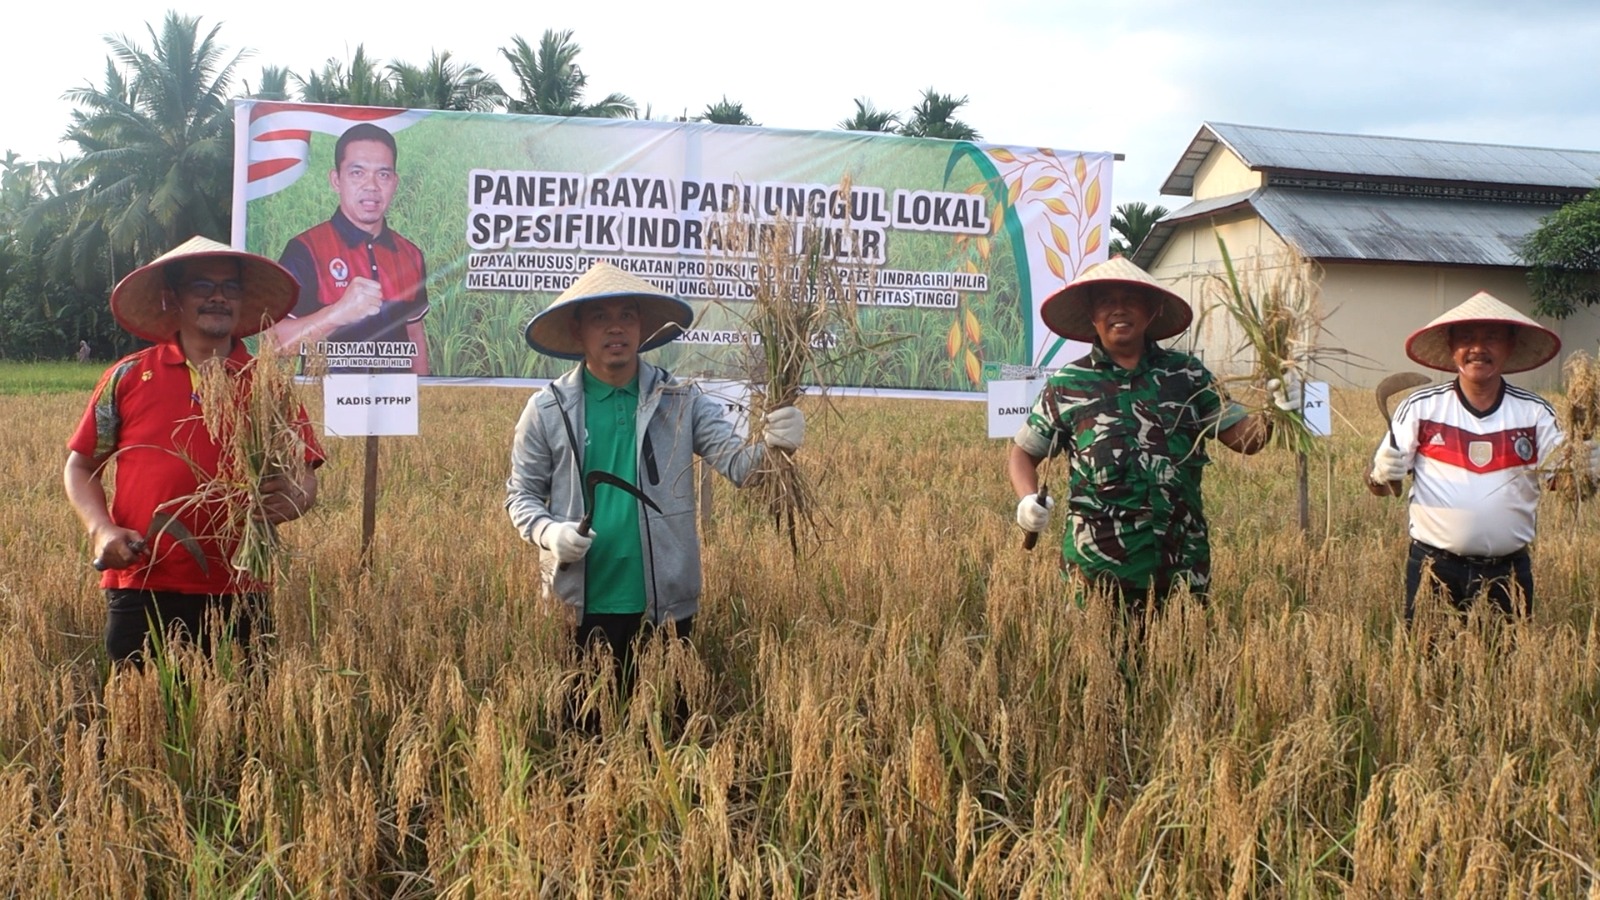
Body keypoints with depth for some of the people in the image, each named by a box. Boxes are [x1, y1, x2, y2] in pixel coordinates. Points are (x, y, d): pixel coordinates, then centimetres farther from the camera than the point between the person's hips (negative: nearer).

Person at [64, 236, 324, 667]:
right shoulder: (128, 377, 7)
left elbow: (304, 478, 5)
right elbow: (80, 466, 12)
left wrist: (293, 500, -18)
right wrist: (101, 529, -5)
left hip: (237, 596, 0)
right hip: (140, 589, 0)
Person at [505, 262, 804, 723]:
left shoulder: (682, 402, -1)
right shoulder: (547, 409, -1)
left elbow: (738, 464, -7)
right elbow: (521, 492, 6)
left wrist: (772, 445, -29)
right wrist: (548, 532, -15)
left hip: (666, 608, 1)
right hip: (580, 608, 0)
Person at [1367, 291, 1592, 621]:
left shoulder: (1535, 412, 2)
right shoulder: (1420, 407, -2)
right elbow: (1382, 483, 0)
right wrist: (1383, 476, -22)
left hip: (1508, 572, 1)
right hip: (1434, 568, -1)